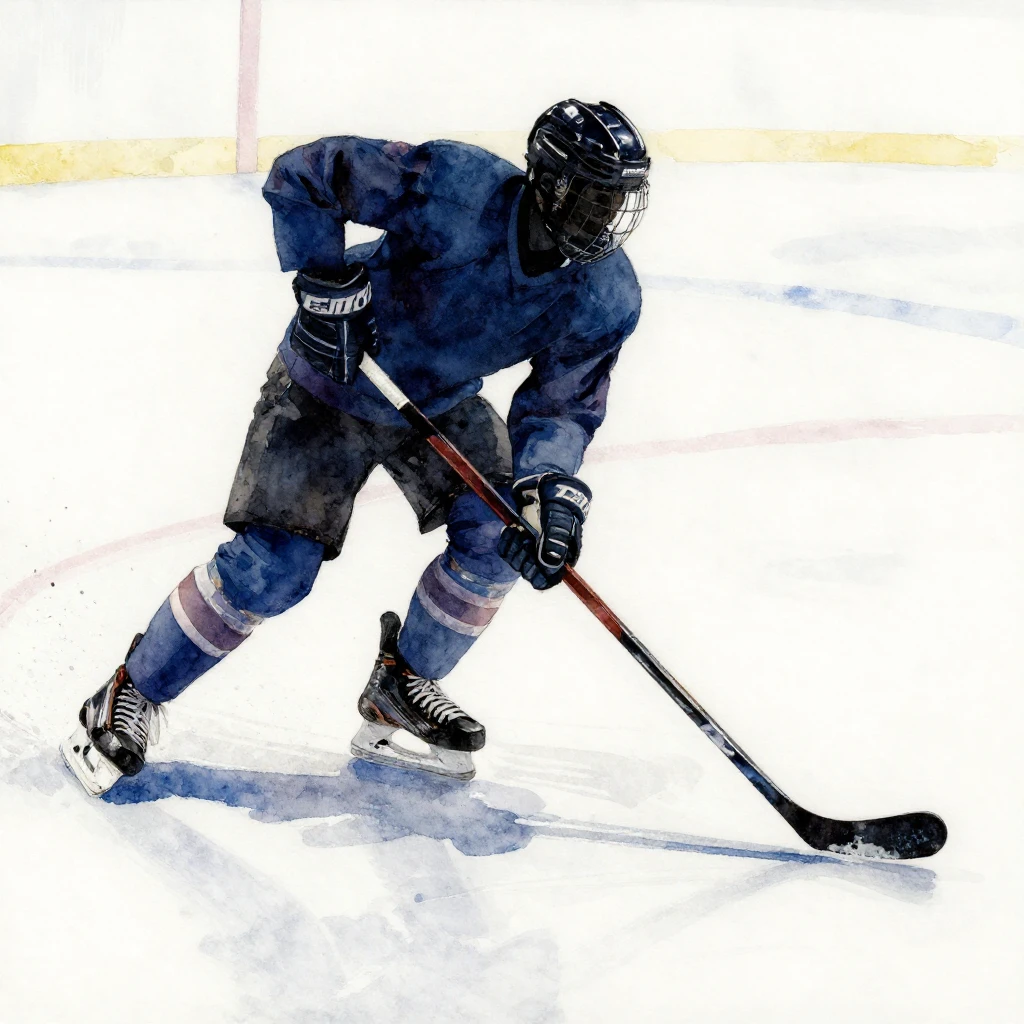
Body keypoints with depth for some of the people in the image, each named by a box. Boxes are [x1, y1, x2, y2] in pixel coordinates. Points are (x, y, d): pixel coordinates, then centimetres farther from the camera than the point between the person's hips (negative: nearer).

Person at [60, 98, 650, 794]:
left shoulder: (608, 299, -19)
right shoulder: (455, 186, -33)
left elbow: (563, 404, -13)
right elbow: (302, 175, -25)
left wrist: (554, 488, -31)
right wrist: (324, 280, -30)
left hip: (442, 401, 5)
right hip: (331, 378, -5)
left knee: (500, 536, -11)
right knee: (273, 568, -12)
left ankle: (401, 692, 14)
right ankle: (129, 698, 8)